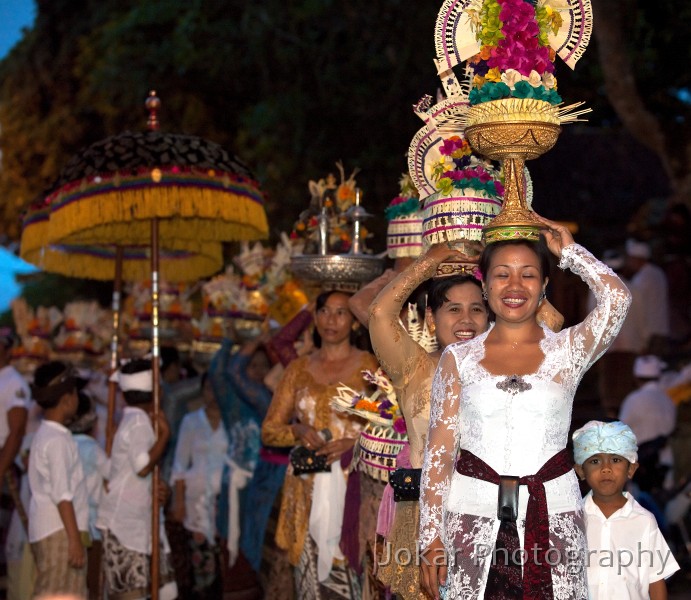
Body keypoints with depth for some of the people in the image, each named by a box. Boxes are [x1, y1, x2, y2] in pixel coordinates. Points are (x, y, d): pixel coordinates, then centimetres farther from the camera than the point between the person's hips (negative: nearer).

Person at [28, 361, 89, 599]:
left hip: (47, 532, 10)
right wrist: (75, 539, -19)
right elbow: (62, 495, -19)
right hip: (60, 532, -10)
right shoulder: (58, 440, -14)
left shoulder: (44, 435, 15)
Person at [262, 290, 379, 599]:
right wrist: (297, 430, -7)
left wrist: (355, 444, -15)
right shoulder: (298, 369, 13)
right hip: (308, 492, 3)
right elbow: (269, 430, 13)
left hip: (353, 486, -3)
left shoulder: (369, 365, 4)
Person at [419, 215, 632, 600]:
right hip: (474, 514, 0)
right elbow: (439, 452, 4)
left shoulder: (566, 351, 5)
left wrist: (569, 250, 1)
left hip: (552, 518, 0)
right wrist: (431, 538, -2)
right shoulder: (458, 359, 6)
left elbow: (617, 297, -13)